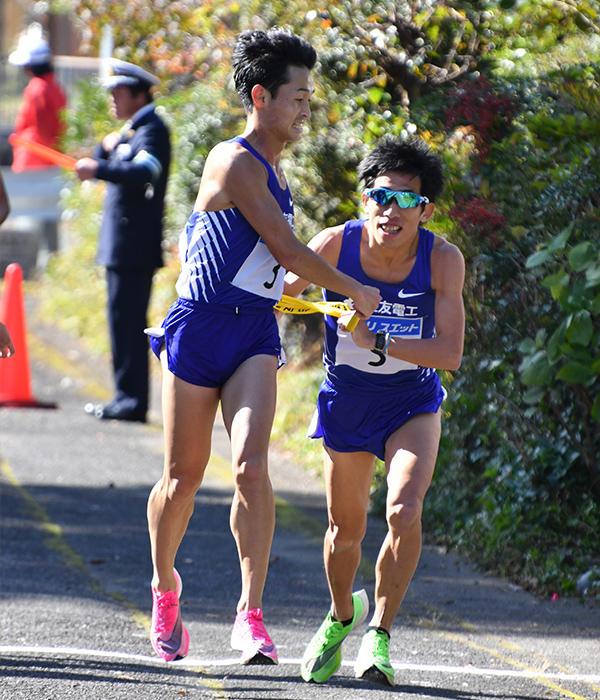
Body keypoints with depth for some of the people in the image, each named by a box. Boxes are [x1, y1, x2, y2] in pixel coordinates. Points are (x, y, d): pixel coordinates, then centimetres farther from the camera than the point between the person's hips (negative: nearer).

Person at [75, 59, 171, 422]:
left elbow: (145, 172, -29)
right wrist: (106, 148, 1)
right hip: (122, 245, 10)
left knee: (128, 322, -11)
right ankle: (128, 398, 16)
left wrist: (100, 169, -41)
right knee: (125, 321, 12)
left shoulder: (152, 130, -11)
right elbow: (110, 170, 22)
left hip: (134, 247, -10)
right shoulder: (132, 130, 20)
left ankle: (132, 401, -10)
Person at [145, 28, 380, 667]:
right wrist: (355, 291, -7)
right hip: (199, 327, -6)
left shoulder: (269, 168, 15)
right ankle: (164, 585, 31)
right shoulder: (235, 161, -13)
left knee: (250, 464, -15)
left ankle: (250, 614, -19)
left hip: (254, 332, 6)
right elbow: (287, 249, -15)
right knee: (184, 475, 5)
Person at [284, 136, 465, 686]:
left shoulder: (443, 259, -21)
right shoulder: (336, 245, -20)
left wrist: (377, 342, -33)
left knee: (404, 512, -22)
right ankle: (342, 617, 43)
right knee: (346, 529, 12)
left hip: (412, 401, -1)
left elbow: (450, 353, -25)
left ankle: (379, 634, -4)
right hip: (346, 399, 1)